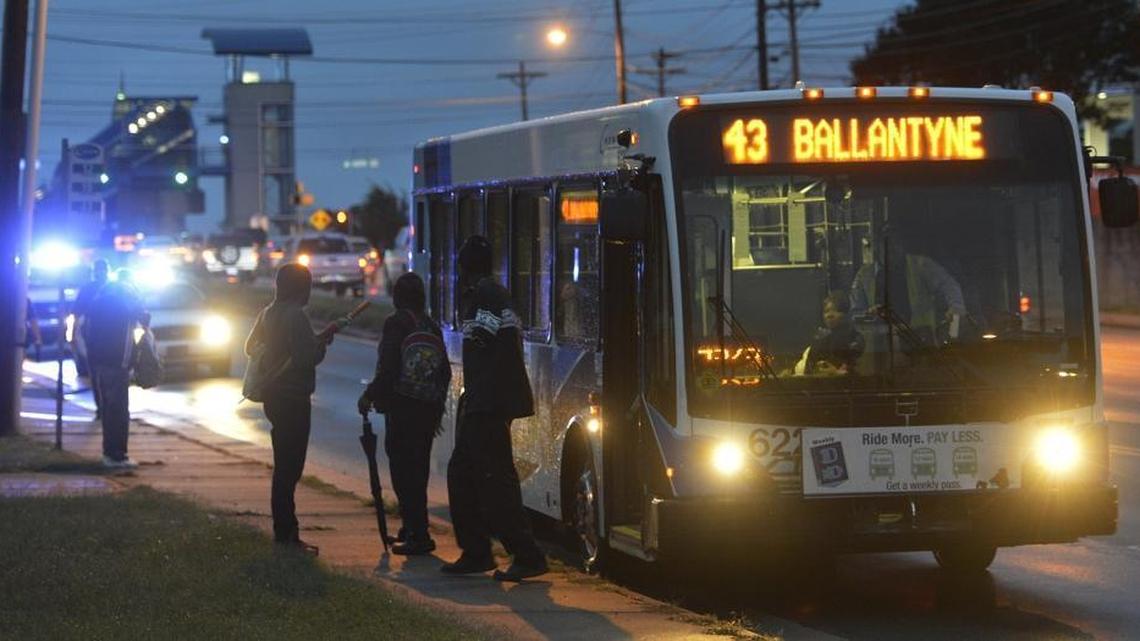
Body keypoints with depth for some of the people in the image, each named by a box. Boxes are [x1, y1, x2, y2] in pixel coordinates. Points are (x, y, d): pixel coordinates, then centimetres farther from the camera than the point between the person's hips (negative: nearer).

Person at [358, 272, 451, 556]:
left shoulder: (396, 324, -11)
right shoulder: (432, 328, 9)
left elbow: (388, 369, -17)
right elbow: (445, 372, 13)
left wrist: (369, 396, -5)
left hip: (401, 408, -7)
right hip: (427, 411, 7)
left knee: (403, 471, -4)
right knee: (418, 470, 17)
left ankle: (418, 535, -9)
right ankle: (413, 529, 27)